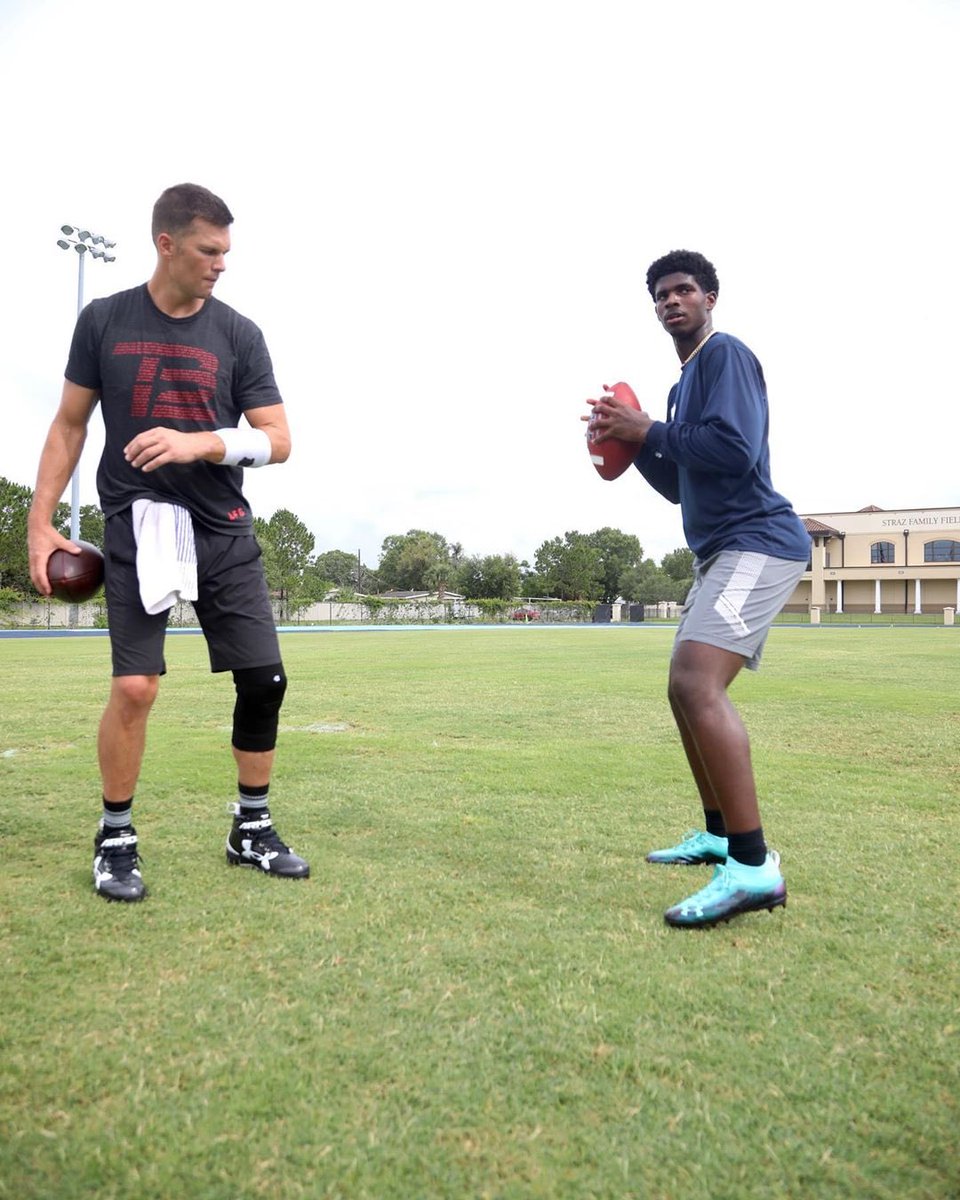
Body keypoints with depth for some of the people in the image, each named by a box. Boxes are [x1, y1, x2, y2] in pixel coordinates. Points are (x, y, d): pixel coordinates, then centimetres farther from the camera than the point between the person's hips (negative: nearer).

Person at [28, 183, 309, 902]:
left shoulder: (238, 334, 3)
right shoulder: (104, 321, 3)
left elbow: (278, 441, -2)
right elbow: (70, 425, 9)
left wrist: (197, 443, -19)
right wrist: (42, 523, 2)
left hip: (225, 533, 2)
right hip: (138, 528, -2)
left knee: (265, 680, -1)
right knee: (134, 686, -11)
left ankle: (252, 830, 18)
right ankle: (116, 840, 12)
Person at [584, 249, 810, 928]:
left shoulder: (725, 354, -5)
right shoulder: (685, 382, 24)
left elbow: (734, 450, -21)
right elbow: (678, 485, 25)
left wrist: (647, 431, -11)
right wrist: (630, 440, 11)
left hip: (757, 541, -11)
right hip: (721, 552, 11)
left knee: (697, 681, -25)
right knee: (688, 690, 15)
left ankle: (754, 866, -24)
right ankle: (719, 834, 27)